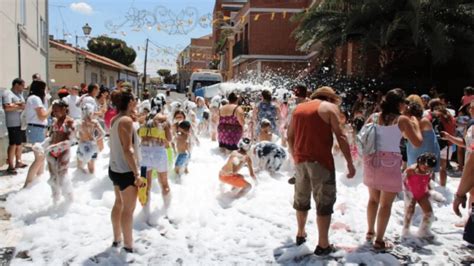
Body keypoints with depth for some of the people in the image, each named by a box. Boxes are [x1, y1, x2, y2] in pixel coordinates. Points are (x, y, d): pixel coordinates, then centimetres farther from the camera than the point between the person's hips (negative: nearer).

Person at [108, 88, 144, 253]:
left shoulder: (115, 119, 8)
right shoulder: (126, 120, -20)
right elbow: (128, 149, -24)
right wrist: (136, 174, -23)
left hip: (115, 169, 10)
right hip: (126, 171, -10)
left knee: (119, 204, 19)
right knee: (128, 209, -1)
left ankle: (117, 240, 31)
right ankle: (128, 247, 7)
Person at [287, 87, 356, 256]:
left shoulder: (299, 108, 15)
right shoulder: (330, 107, -1)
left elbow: (290, 136, 16)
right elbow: (340, 136, -10)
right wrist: (350, 162, -8)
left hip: (301, 160, 6)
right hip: (321, 160, -5)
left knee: (302, 198, 20)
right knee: (324, 202, 1)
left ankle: (301, 234, 34)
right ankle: (323, 245, 4)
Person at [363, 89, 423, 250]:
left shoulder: (374, 117, 6)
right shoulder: (402, 120, -6)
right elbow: (418, 143, -2)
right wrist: (416, 124, 11)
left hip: (372, 160, 5)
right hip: (390, 162, -5)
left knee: (373, 199, 21)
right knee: (386, 204, 4)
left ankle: (370, 232, 32)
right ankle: (379, 240, 8)